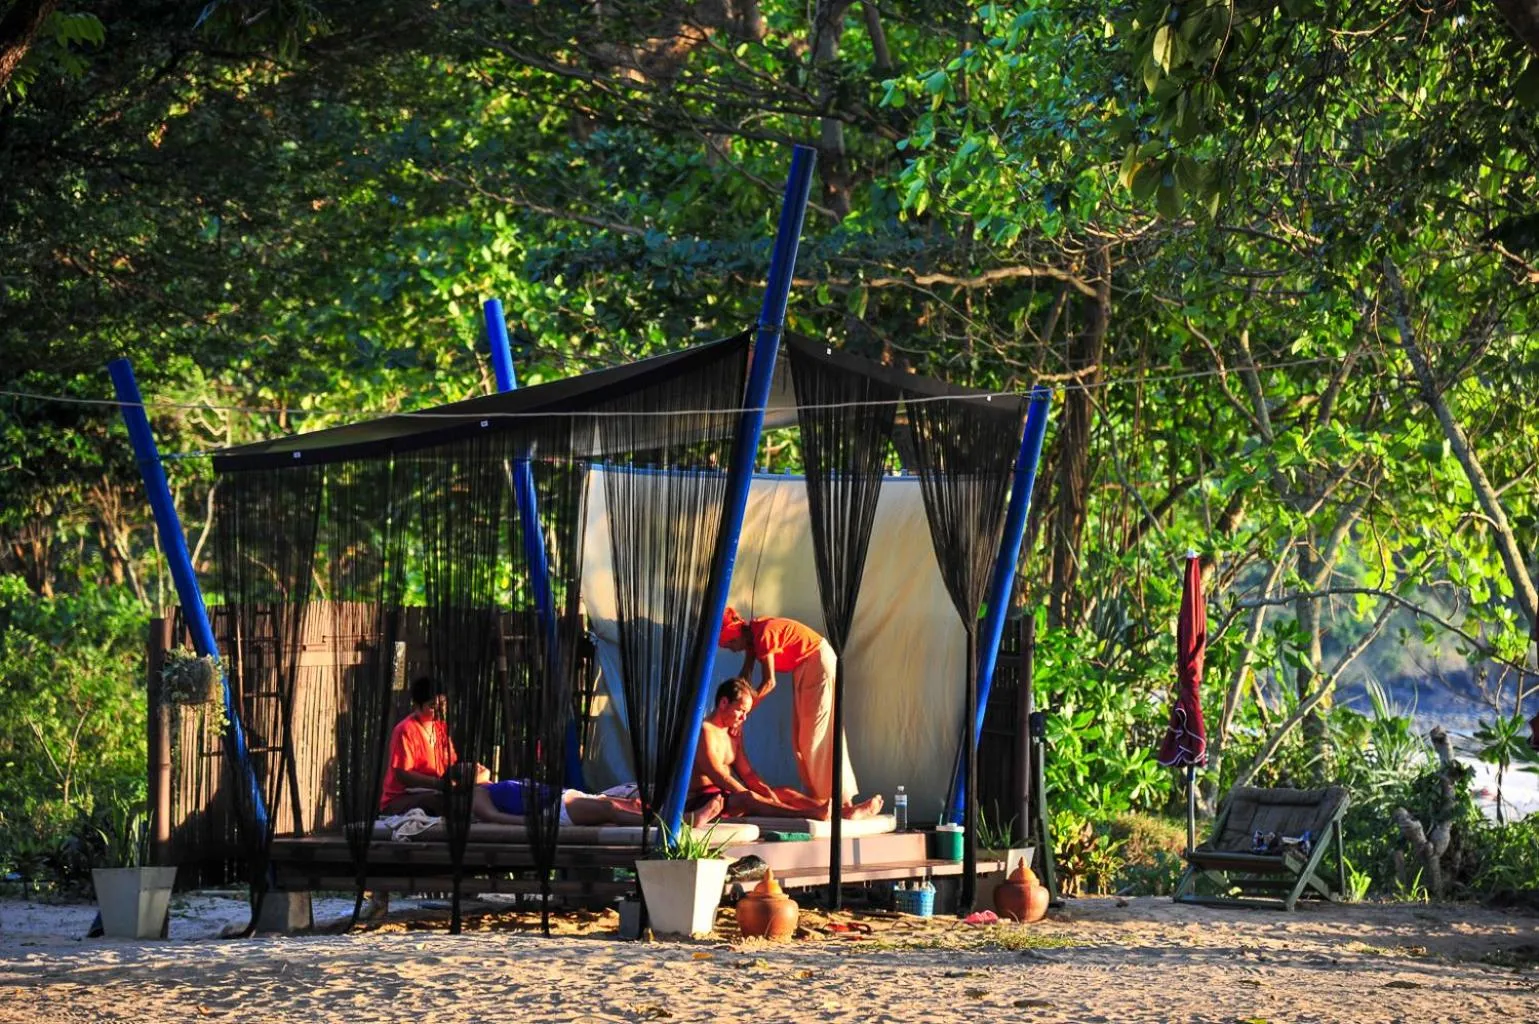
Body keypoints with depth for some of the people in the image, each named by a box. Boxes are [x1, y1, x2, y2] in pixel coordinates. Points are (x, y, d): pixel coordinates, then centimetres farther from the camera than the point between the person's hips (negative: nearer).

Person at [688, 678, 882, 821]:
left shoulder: (734, 732, 19)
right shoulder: (705, 731, -13)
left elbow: (746, 773, 17)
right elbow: (718, 776, -22)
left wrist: (765, 791, -4)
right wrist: (755, 799, -28)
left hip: (728, 796, 10)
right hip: (701, 800, -10)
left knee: (784, 792, 0)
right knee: (746, 799, -37)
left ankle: (844, 812, -18)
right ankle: (813, 814, -57)